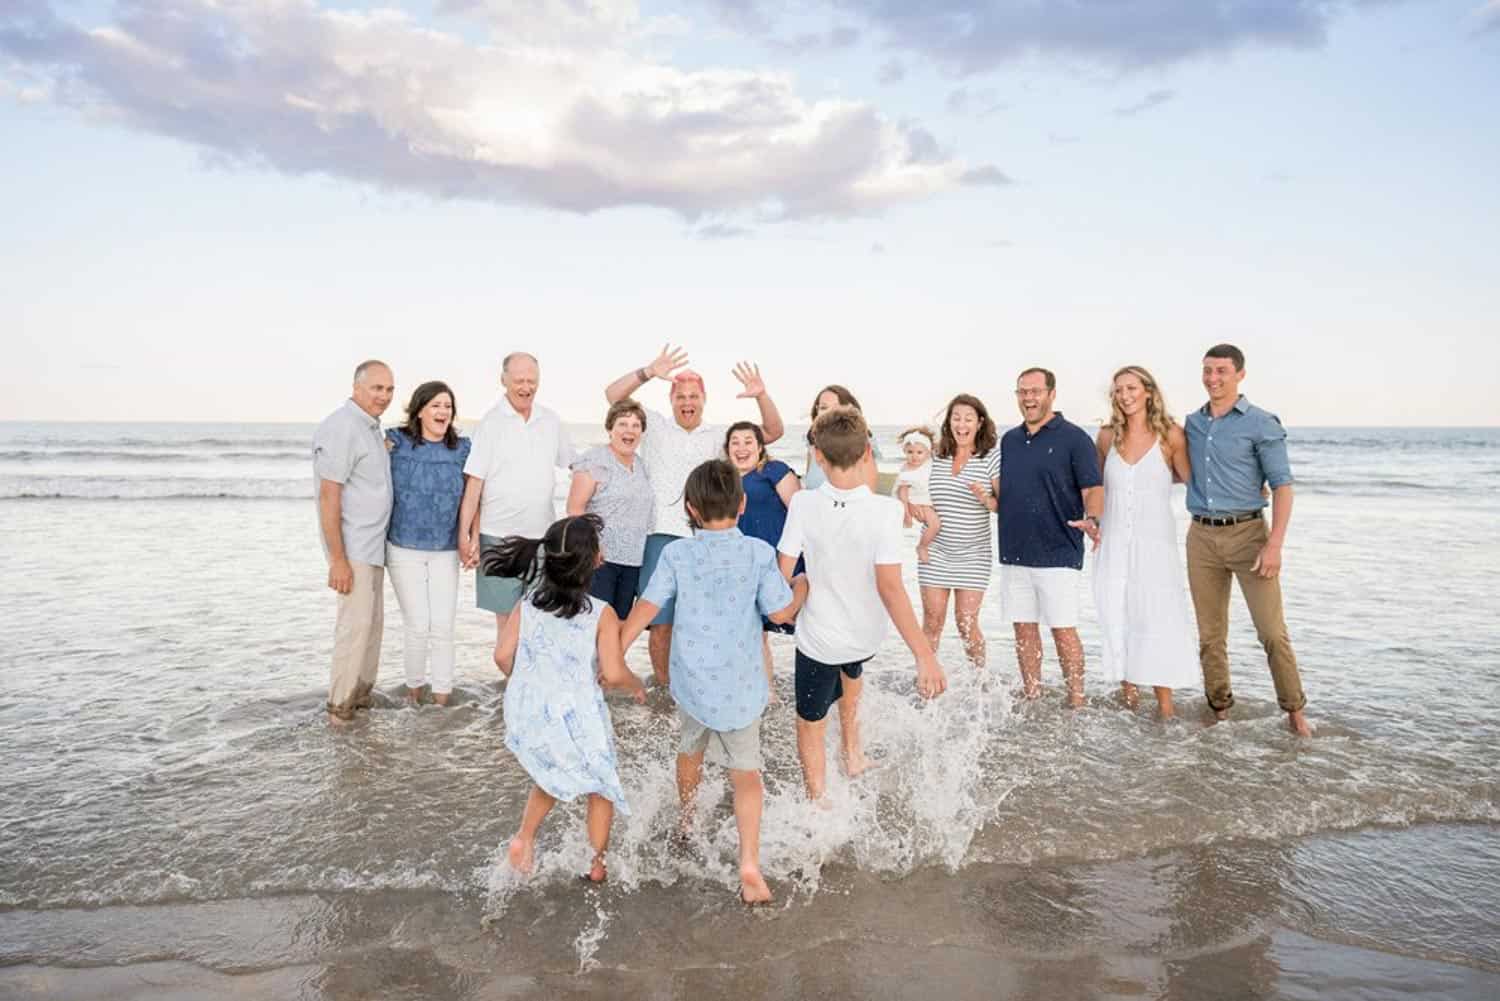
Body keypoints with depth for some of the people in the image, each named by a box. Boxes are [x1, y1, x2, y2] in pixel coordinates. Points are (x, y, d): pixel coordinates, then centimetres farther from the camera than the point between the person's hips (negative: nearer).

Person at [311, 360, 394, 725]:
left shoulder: (370, 427, 12)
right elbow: (328, 495, -21)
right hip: (352, 547, -9)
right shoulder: (342, 427, -17)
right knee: (356, 622, -7)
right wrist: (338, 559, -22)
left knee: (372, 621, 13)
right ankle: (340, 705, 3)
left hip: (372, 544, 9)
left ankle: (362, 696, 23)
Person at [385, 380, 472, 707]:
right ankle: (414, 685, 23)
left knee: (443, 625, 0)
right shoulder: (396, 443, -5)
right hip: (404, 549, -2)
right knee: (417, 624, -1)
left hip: (445, 551, 2)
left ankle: (442, 694, 14)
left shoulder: (461, 449, 2)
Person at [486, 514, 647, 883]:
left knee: (553, 775, 31)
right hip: (577, 718, -4)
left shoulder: (527, 607, -3)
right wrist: (637, 686, 2)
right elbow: (613, 674, -19)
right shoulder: (602, 614, -15)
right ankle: (597, 862, 30)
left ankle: (524, 837, 19)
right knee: (602, 784, 20)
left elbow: (503, 656, -8)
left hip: (527, 714, 4)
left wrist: (524, 684, 11)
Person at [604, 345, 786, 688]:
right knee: (661, 621, 2)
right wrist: (649, 373, -20)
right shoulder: (655, 426, 8)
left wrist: (761, 396, -13)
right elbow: (613, 395, -3)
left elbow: (773, 431, 6)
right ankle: (663, 686, 16)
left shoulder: (718, 436, 13)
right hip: (660, 536, -2)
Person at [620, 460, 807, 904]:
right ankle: (749, 863, -5)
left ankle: (686, 824, 50)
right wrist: (805, 581, 11)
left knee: (690, 750, 27)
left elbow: (645, 608, -5)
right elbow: (782, 611, -8)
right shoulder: (758, 553, -10)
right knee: (745, 771, 8)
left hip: (691, 678, 2)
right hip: (740, 684, -2)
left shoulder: (677, 554, -6)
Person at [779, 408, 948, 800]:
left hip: (818, 637, -1)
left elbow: (783, 573, -12)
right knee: (851, 666, 37)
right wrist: (925, 655, -26)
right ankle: (852, 750, 45)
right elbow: (890, 587, -28)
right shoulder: (884, 510, -23)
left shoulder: (804, 503, -18)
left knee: (810, 725, 19)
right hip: (867, 636, 2)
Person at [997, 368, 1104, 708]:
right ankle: (1032, 700, 20)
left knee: (1063, 630, -3)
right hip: (1014, 552, 6)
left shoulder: (1074, 438, -4)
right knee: (1024, 628, 10)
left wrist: (1091, 519, -28)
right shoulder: (1009, 440, 14)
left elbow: (1093, 489, -10)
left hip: (1058, 553, -5)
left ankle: (1076, 704, 6)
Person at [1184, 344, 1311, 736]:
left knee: (1273, 632, -6)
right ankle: (1219, 709, 19)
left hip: (1247, 532, -4)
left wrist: (1274, 544, -16)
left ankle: (1294, 710, 8)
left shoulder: (1261, 424, -4)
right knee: (1210, 634, 9)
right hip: (1202, 537, 4)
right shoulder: (1191, 423, 11)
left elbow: (1282, 485, -8)